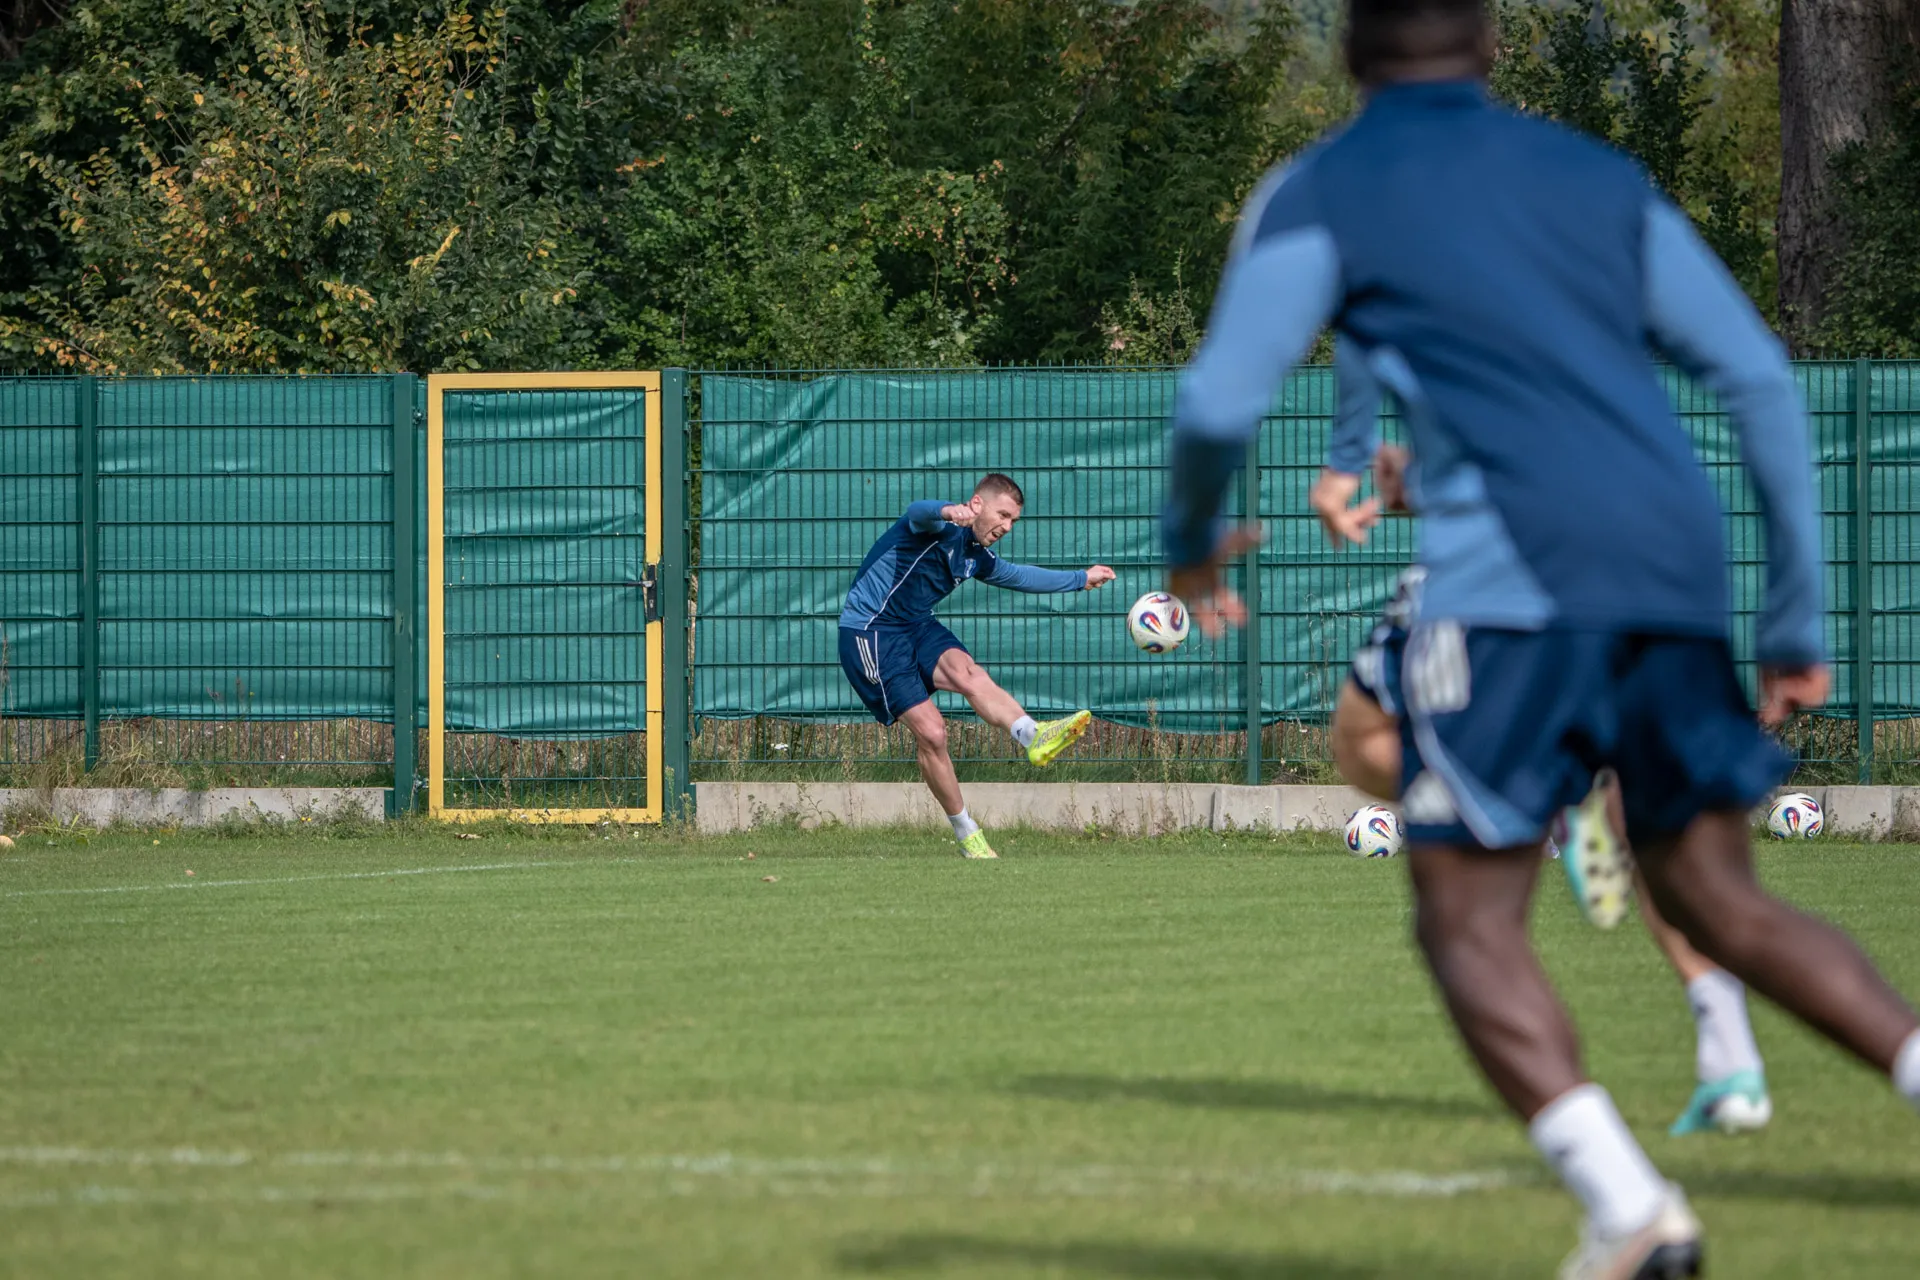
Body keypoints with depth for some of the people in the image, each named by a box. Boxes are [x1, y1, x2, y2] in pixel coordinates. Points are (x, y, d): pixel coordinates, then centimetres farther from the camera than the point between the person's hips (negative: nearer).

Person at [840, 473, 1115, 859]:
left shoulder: (978, 558, 13)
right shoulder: (942, 529, -14)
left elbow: (1019, 575, 33)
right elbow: (921, 513, -40)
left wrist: (1082, 579, 38)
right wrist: (948, 512, -64)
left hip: (916, 626, 7)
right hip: (870, 633, -7)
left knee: (966, 673, -27)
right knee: (931, 731, -17)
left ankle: (1033, 736, -52)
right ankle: (966, 834, -6)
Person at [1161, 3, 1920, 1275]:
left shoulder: (1320, 194, 10)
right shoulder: (1602, 176, 23)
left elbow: (1218, 405, 0)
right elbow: (1761, 380, 16)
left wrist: (1192, 543, 21)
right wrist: (1797, 619, 18)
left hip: (1514, 583, -5)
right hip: (1677, 573, 5)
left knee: (1469, 920, 1)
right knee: (1717, 897, 16)